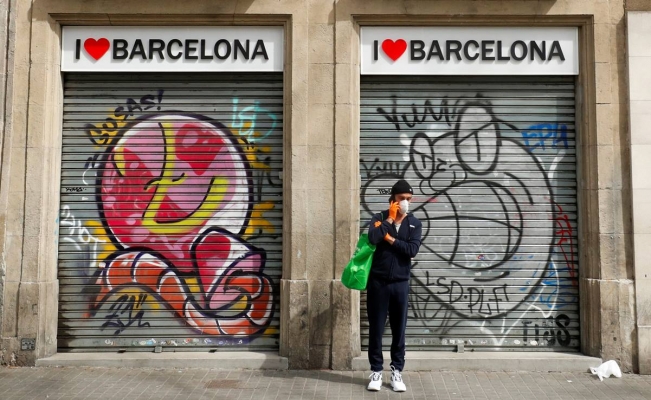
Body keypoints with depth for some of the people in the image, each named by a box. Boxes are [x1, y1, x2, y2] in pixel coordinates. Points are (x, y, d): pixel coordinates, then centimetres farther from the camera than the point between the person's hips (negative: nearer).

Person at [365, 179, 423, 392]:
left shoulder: (415, 223, 4)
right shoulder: (379, 218, 1)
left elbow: (412, 250, -12)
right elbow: (373, 238, -20)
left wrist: (390, 238, -12)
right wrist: (390, 218, -13)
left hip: (400, 284, 1)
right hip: (378, 282, -1)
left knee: (399, 329, 8)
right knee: (376, 328, 6)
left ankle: (397, 372, 20)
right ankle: (376, 371, 18)